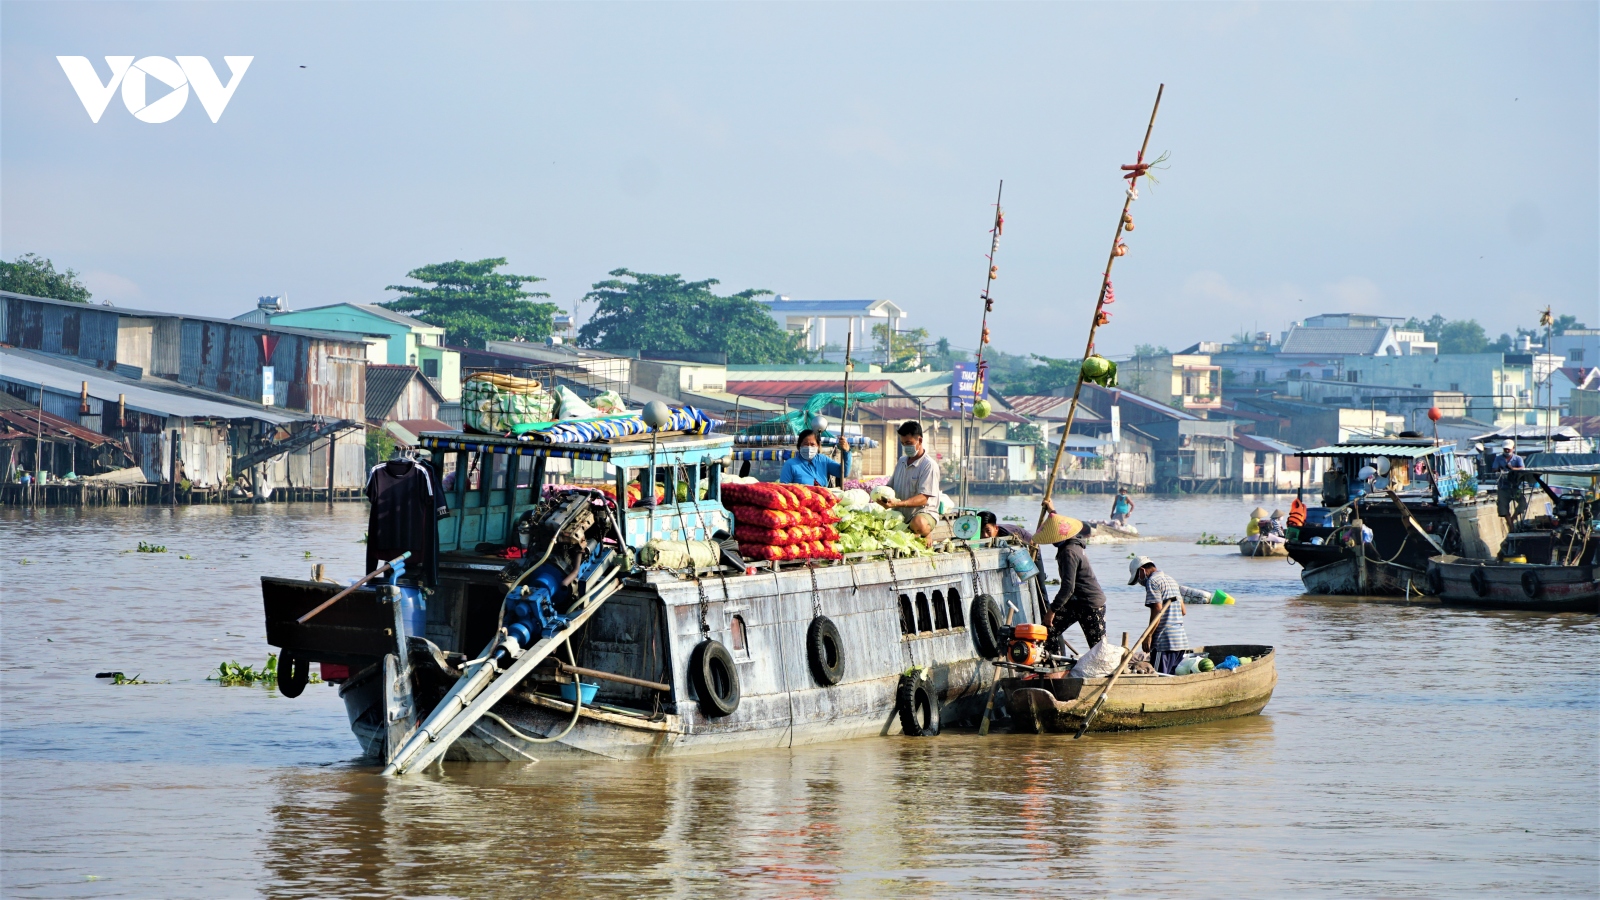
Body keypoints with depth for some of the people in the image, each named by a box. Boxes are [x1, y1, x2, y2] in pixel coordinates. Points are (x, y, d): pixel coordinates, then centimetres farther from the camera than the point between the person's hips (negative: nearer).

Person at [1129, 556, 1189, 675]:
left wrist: (1148, 636, -12)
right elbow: (1183, 611, 22)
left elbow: (1157, 610, -15)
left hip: (1164, 642, -9)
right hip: (1181, 640, 9)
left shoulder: (1152, 581, -7)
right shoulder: (1171, 579, 21)